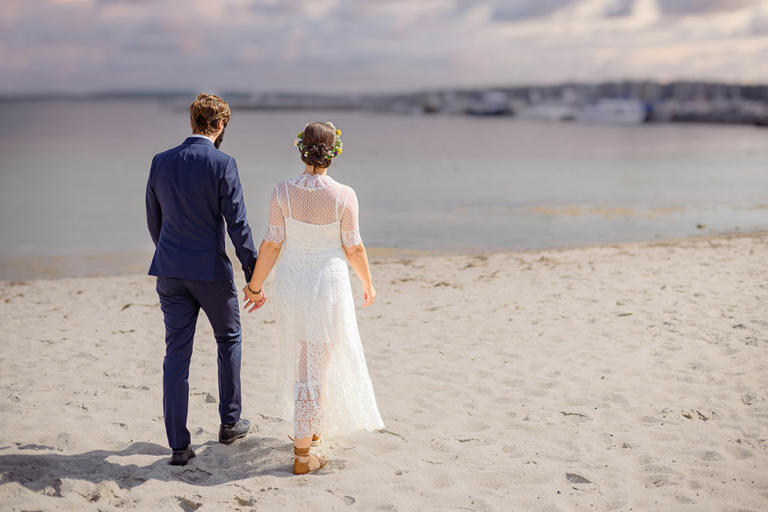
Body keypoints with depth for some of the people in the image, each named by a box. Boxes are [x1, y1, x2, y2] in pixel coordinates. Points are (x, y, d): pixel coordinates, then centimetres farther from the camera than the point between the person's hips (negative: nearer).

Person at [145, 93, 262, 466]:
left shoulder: (161, 162, 4)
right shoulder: (222, 165, -11)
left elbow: (154, 221, 12)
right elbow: (237, 224, -13)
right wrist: (253, 273, -7)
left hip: (170, 271, 4)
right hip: (211, 270, -3)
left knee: (176, 355, 6)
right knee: (228, 340, 19)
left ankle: (179, 446, 6)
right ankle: (229, 423, 28)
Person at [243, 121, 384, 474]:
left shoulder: (282, 192, -11)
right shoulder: (344, 196, -16)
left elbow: (272, 244, -7)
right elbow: (354, 248, -7)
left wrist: (255, 285, 7)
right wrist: (368, 284, 10)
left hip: (290, 282, 3)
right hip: (329, 285, -3)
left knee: (301, 356, 24)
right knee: (314, 368, 4)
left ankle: (311, 429, 41)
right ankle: (302, 455, 7)